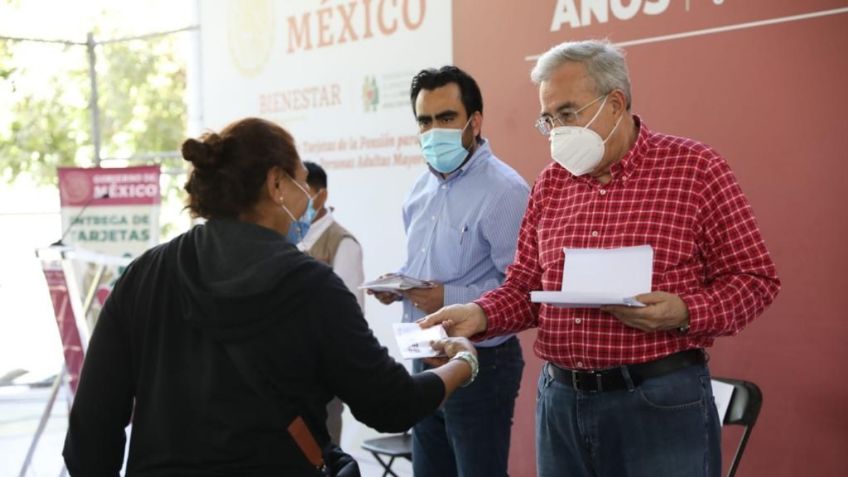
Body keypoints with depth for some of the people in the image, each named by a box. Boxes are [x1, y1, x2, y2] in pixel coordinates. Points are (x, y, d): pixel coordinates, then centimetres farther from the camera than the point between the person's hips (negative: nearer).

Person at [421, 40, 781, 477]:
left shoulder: (694, 168, -5)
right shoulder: (550, 184, 10)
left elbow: (754, 278, -4)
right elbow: (525, 285, 12)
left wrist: (685, 314, -21)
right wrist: (479, 315, -8)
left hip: (661, 401, -4)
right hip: (559, 398, 5)